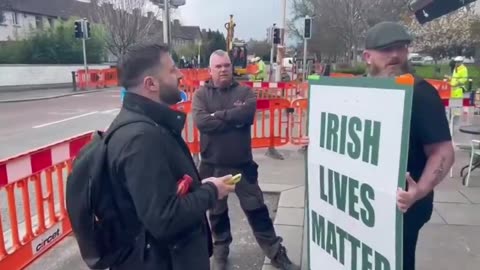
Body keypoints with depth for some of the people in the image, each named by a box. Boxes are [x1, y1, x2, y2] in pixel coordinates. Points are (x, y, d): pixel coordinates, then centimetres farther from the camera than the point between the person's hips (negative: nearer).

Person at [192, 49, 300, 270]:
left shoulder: (244, 92, 0)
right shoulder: (201, 94, -1)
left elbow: (247, 114, -21)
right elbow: (201, 122, -19)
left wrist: (218, 115, -15)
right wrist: (233, 118, -18)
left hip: (242, 164, 0)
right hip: (212, 165, 1)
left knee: (257, 209, 10)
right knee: (217, 212, 17)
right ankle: (220, 251, 39)